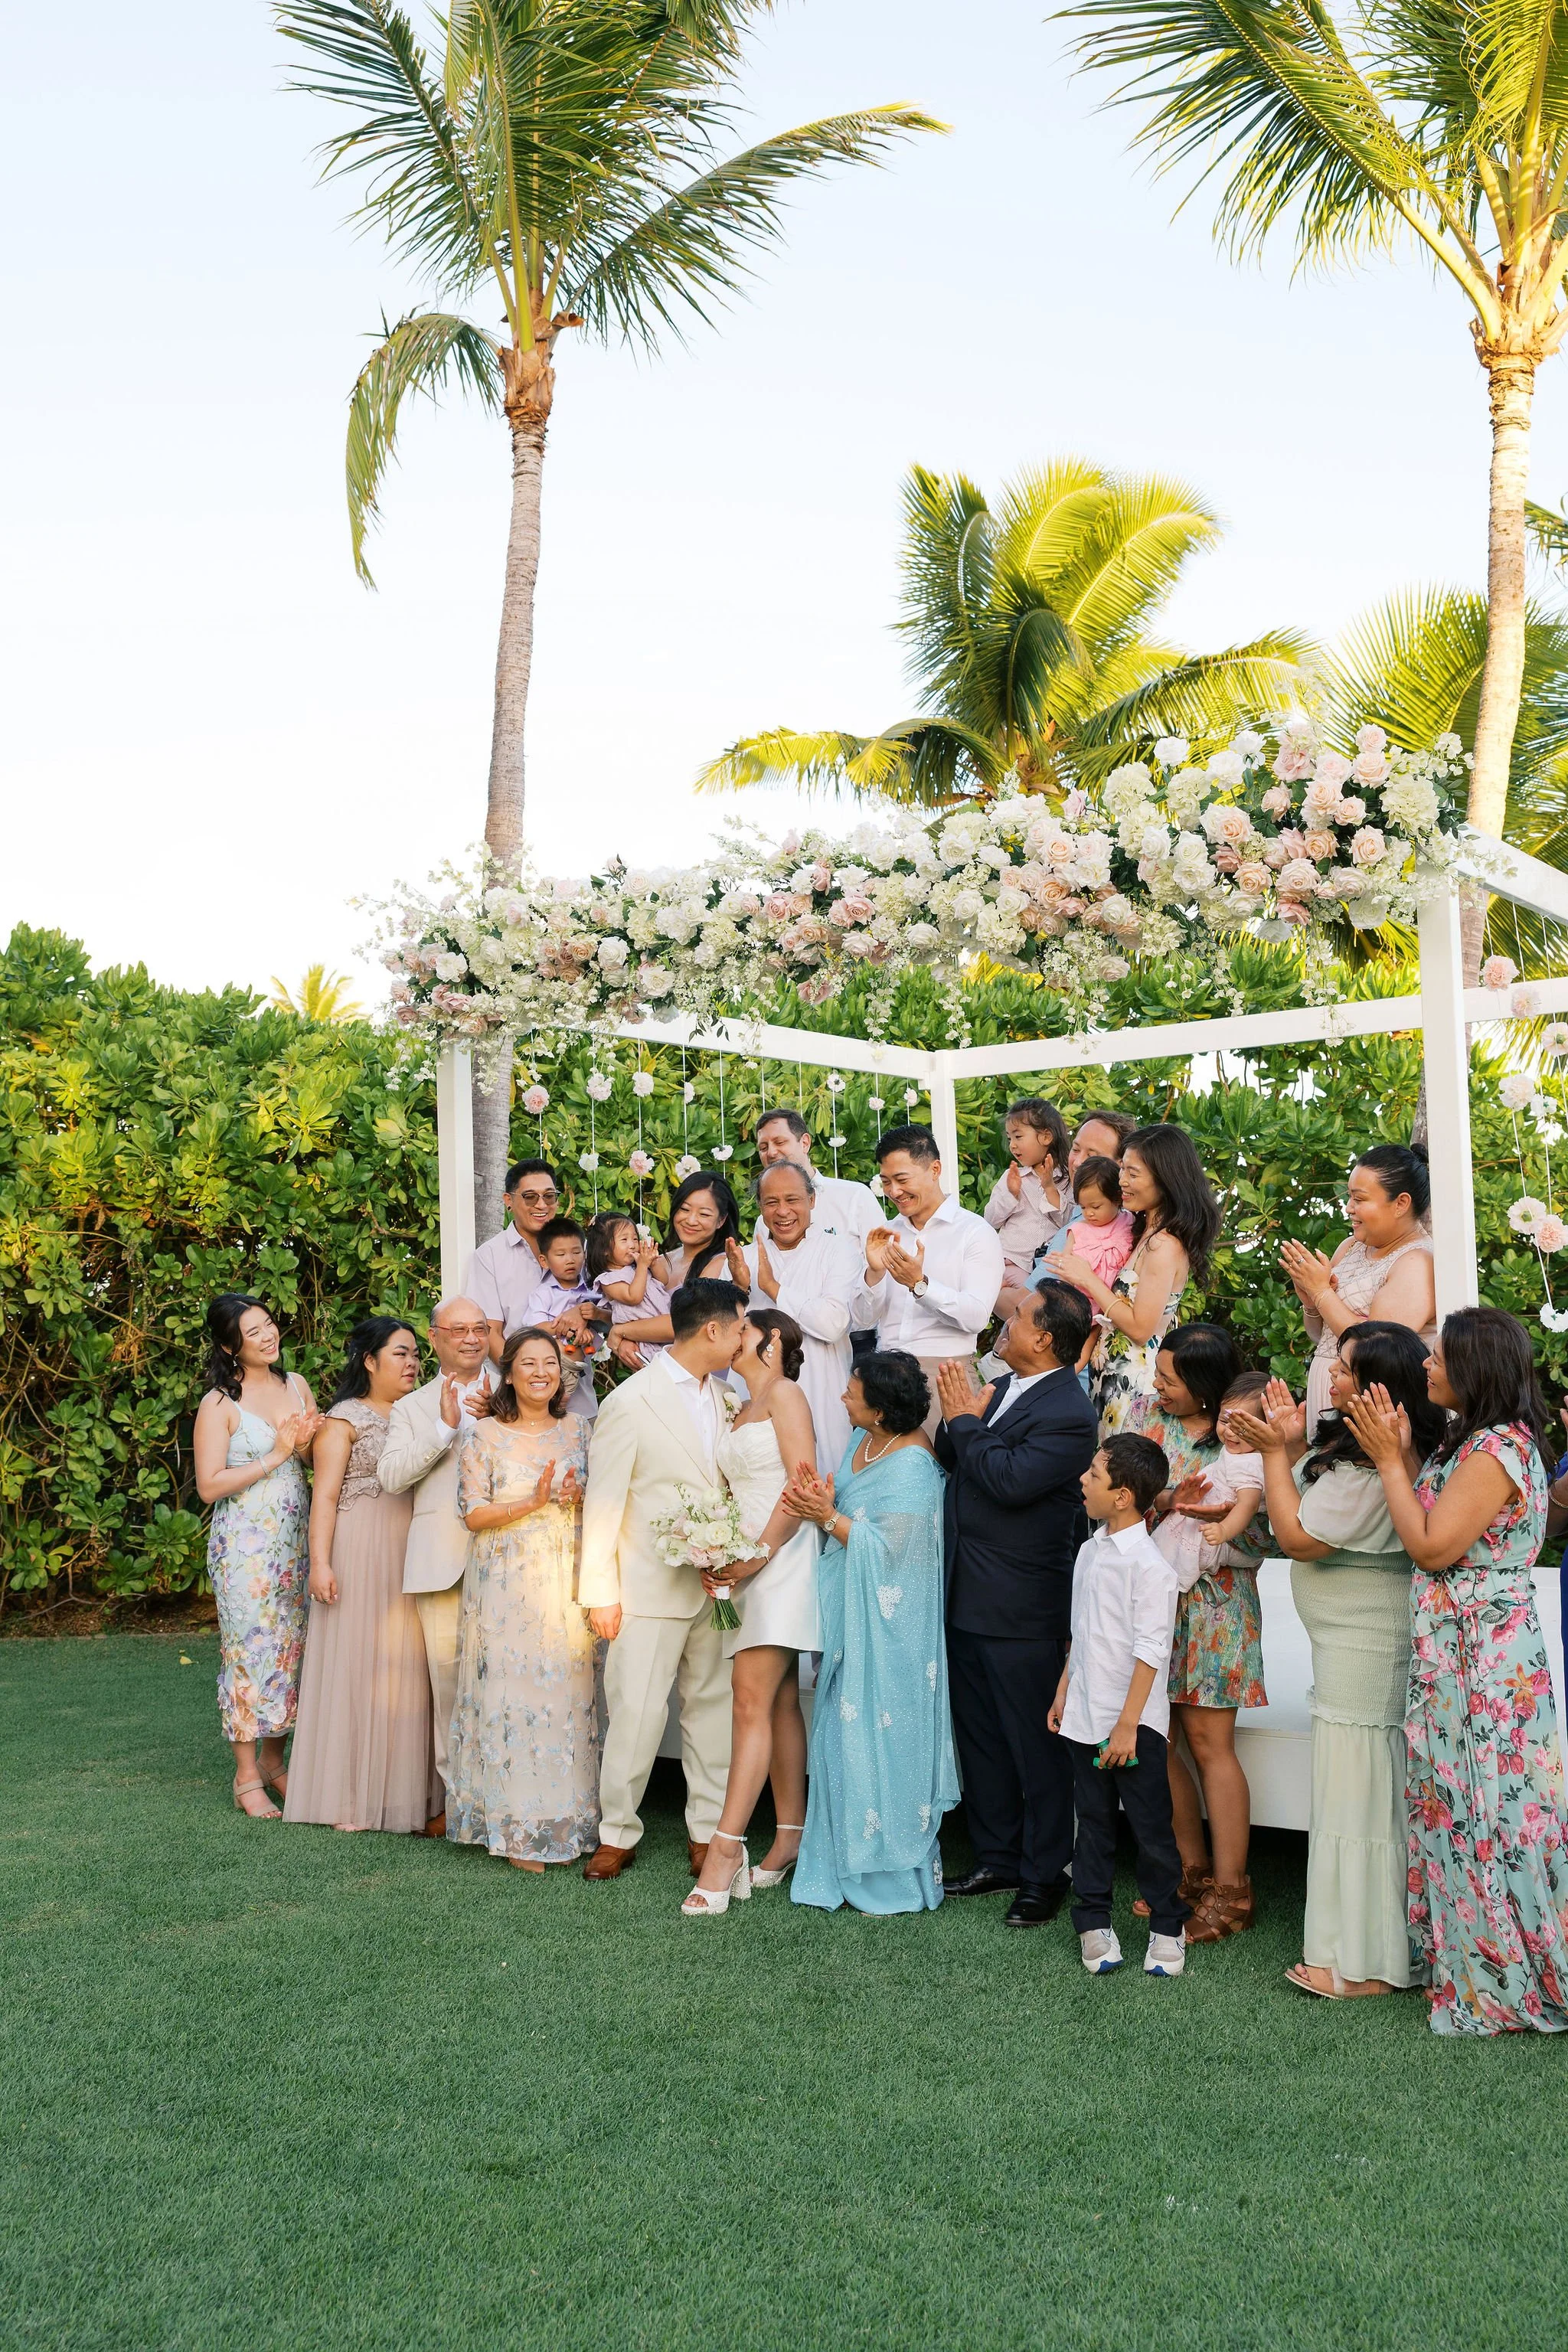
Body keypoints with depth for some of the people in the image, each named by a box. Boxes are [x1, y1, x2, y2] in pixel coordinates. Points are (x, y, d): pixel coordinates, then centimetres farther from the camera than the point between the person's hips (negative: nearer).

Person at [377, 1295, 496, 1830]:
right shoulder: (411, 1408, 16)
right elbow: (392, 1476, 1)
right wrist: (446, 1426, -7)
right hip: (441, 1559, 1)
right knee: (448, 1675, -1)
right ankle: (459, 1793, 9)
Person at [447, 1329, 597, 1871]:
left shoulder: (577, 1428, 9)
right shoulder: (484, 1434, -3)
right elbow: (474, 1515, -6)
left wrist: (578, 1498, -7)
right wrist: (534, 1502, -17)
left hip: (567, 1582, 4)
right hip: (507, 1583, -3)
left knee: (568, 1692, 4)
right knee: (510, 1691, -3)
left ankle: (567, 1819, 16)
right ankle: (517, 1829, 7)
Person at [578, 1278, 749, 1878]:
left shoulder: (724, 1398, 8)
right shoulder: (630, 1402, -10)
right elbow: (603, 1503, -8)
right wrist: (599, 1593, -9)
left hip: (716, 1585, 6)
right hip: (651, 1588, -5)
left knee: (713, 1706, 10)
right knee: (636, 1712, -1)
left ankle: (708, 1829, 21)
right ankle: (617, 1833, 14)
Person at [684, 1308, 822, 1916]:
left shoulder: (784, 1394, -3)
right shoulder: (740, 1412, 22)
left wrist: (760, 1553, -17)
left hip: (781, 1559, -9)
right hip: (748, 1564, 9)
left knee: (752, 1701, -13)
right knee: (778, 1702, 7)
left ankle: (726, 1847, -16)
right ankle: (790, 1838, 9)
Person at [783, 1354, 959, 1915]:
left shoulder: (911, 1468, -21)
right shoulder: (862, 1442, 7)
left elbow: (888, 1548, -23)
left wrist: (829, 1517, -21)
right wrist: (819, 1501, -7)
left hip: (887, 1631, -9)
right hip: (851, 1616, 9)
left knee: (879, 1736, 0)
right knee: (846, 1732, 14)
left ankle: (891, 1874, 14)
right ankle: (847, 1855, 27)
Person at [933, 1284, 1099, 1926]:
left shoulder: (1069, 1415, -18)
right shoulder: (1000, 1388, 8)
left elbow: (1011, 1480, -27)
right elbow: (949, 1462, 12)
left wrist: (965, 1420, -16)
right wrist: (959, 1418, -7)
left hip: (1021, 1610, -9)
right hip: (966, 1601, 9)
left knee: (1035, 1746, 5)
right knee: (979, 1738, 18)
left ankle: (1044, 1874, 18)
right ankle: (997, 1859, 31)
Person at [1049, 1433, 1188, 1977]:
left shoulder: (1148, 1564, -17)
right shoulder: (1090, 1552, 8)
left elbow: (1151, 1651, -18)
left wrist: (1127, 1724, -18)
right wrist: (1063, 1691, 18)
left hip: (1134, 1722, -7)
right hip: (1085, 1717, 7)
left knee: (1150, 1825, 4)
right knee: (1093, 1821, 14)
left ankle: (1166, 1925, 18)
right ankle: (1094, 1921, 24)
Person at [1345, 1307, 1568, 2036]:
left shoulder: (1495, 1450, -18)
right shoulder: (1476, 1443, 12)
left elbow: (1432, 1546, -19)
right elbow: (1431, 1524, 11)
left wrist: (1389, 1460, -13)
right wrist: (1404, 1454, 6)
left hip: (1481, 1660, -10)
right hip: (1455, 1654, 10)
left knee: (1485, 1812, 0)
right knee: (1462, 1805, 16)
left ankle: (1501, 1986, 12)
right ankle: (1468, 1961, 27)